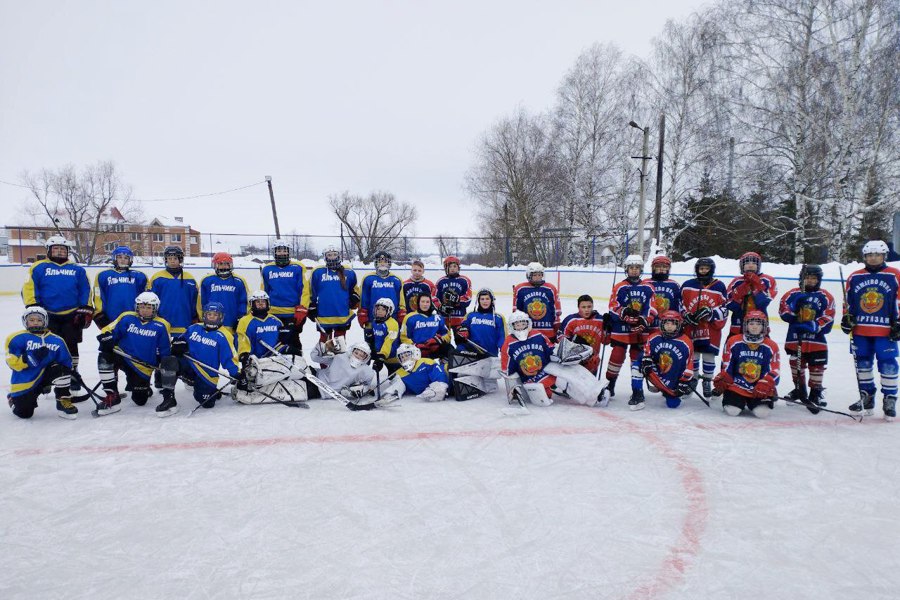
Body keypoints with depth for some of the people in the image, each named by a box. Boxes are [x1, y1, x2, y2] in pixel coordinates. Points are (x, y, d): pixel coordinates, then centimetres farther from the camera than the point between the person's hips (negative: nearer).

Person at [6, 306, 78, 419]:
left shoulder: (56, 341, 1)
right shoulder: (18, 338, -8)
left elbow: (66, 362, 4)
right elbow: (13, 362, -14)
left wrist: (72, 375, -12)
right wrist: (33, 357, -29)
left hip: (45, 375, 2)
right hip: (24, 382, -2)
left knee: (62, 369, -28)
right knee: (24, 413, -7)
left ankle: (64, 403, -15)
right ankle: (14, 398, 30)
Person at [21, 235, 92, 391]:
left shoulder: (77, 269, 10)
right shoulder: (39, 268, 3)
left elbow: (85, 290, 9)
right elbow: (29, 288, -1)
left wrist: (86, 310, 2)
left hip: (72, 316, 1)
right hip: (47, 316, -1)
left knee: (71, 346, 8)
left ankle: (73, 375, 21)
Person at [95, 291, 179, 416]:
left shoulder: (161, 326, -5)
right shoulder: (127, 318, -3)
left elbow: (166, 351, 0)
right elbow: (108, 332, -2)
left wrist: (164, 365, -10)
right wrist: (106, 341, -23)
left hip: (143, 368, -1)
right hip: (124, 358, 1)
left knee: (140, 400, -10)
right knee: (105, 358, -31)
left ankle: (143, 387, 26)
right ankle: (112, 398, -17)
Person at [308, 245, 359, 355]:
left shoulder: (349, 273, 4)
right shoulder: (318, 273, 1)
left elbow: (354, 289, 18)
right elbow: (312, 292, 7)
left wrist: (355, 297, 0)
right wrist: (312, 307, 6)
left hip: (343, 316, 1)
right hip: (324, 316, -1)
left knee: (341, 345, 9)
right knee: (324, 339, 8)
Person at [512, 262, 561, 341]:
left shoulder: (551, 289, 0)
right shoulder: (520, 289, -2)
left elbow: (557, 311, 5)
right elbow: (516, 310, 7)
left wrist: (558, 330, 5)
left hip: (548, 333, 1)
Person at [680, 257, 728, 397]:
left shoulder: (719, 286, 0)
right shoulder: (687, 285, 4)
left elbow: (724, 310, 0)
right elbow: (680, 304, 10)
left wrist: (710, 313, -17)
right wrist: (686, 315, -6)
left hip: (711, 329, -1)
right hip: (691, 328, 1)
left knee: (709, 356, 3)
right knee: (692, 355, 9)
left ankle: (707, 382, 18)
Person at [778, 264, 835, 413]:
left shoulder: (826, 297, 1)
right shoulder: (792, 294, 5)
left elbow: (828, 318, -5)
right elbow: (784, 312, 0)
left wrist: (815, 326, -19)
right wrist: (793, 309, -20)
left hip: (817, 340, -2)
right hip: (795, 338, 2)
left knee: (817, 367, -1)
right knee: (796, 365, 14)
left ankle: (815, 395, 11)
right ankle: (799, 390, 33)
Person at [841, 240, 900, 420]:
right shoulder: (855, 277, 8)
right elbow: (847, 301, 14)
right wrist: (847, 318, 7)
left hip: (885, 331, -3)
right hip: (860, 330, 3)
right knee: (862, 363, 10)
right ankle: (867, 397, 23)